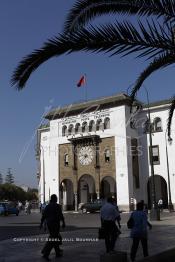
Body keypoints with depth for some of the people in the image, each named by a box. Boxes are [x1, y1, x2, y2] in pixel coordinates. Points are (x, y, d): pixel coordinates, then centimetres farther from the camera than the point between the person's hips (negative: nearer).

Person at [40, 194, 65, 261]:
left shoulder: (47, 206, 8)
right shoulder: (57, 206, -10)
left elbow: (43, 215, 7)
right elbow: (60, 215, -16)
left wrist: (41, 223, 12)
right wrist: (63, 222, -10)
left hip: (49, 224, 7)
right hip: (55, 223, -7)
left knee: (56, 237, 18)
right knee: (52, 239, -6)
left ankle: (58, 253, 24)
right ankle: (45, 254, -15)